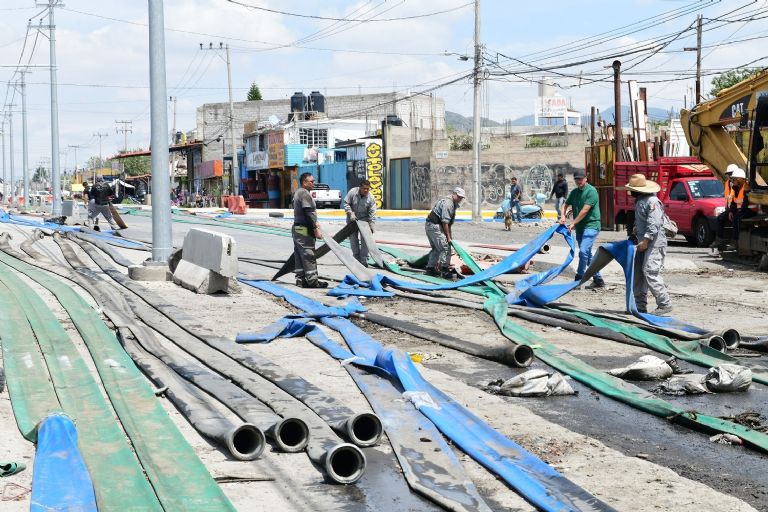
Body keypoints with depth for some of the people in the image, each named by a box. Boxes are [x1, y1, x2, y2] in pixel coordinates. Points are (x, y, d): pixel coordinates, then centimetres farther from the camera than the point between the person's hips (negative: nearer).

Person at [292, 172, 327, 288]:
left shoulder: (298, 193, 18)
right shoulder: (305, 194, -15)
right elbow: (308, 213, -21)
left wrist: (314, 223, 27)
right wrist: (315, 228, -20)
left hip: (297, 228, 11)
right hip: (304, 230, -11)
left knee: (299, 256, 11)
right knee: (308, 256, -7)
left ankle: (300, 280, 14)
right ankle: (312, 281, -4)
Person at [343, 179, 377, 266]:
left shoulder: (370, 198, -15)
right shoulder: (352, 192, -16)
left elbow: (372, 213, -14)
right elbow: (346, 203, -9)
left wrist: (372, 226, -20)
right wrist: (350, 214, -20)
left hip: (364, 219, -1)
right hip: (352, 219, 1)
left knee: (365, 238, -10)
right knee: (353, 238, 6)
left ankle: (364, 259, -5)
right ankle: (357, 257, 18)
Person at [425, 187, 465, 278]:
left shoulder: (453, 204, 19)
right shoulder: (448, 203, -15)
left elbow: (448, 223, 24)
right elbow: (445, 221, -19)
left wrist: (450, 236, 21)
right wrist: (448, 237, -14)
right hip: (435, 226, -11)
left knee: (436, 248, 19)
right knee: (445, 248, -8)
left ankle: (430, 268, 24)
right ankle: (444, 270, -7)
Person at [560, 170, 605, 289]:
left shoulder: (591, 191, -12)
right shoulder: (574, 192, 13)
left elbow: (585, 210, -18)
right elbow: (565, 205, 16)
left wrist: (573, 223, -19)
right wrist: (562, 215, -5)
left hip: (591, 225, -9)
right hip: (580, 227, 9)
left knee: (583, 251, -20)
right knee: (587, 254, 11)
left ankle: (579, 278, -15)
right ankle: (598, 280, 18)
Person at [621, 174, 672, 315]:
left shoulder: (652, 201, -15)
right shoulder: (639, 201, 17)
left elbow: (654, 224, -23)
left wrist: (646, 240, -25)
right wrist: (635, 232, 17)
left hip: (654, 242, -10)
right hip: (643, 241, 11)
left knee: (650, 272, -17)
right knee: (638, 272, 10)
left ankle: (664, 304, -14)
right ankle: (640, 305, 16)